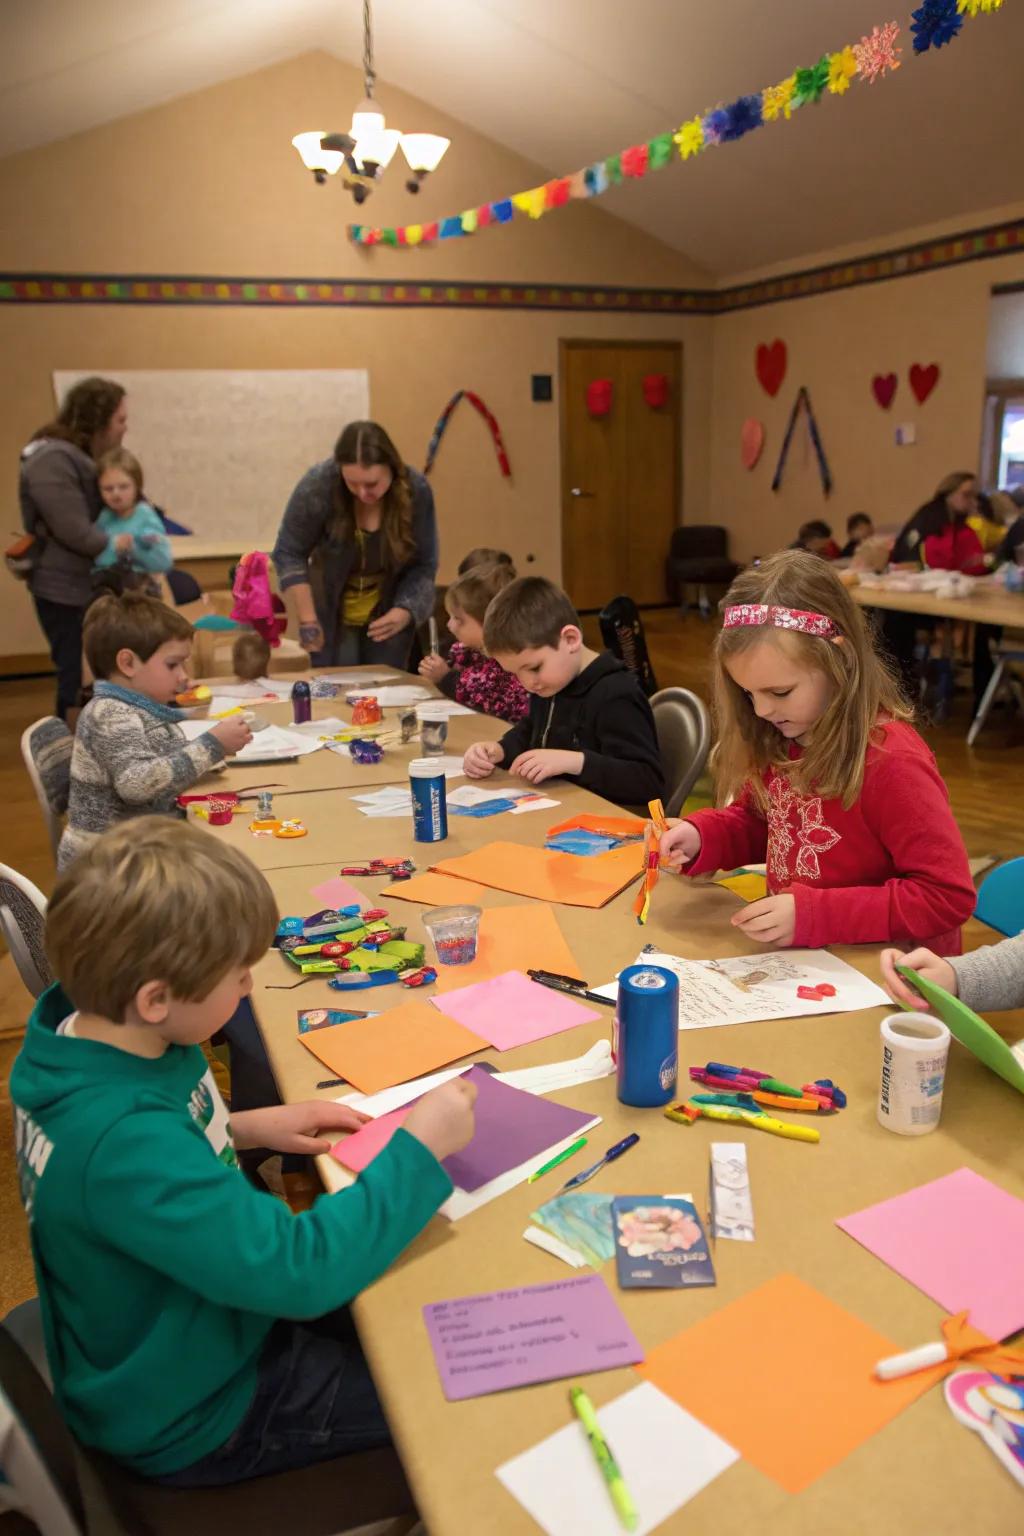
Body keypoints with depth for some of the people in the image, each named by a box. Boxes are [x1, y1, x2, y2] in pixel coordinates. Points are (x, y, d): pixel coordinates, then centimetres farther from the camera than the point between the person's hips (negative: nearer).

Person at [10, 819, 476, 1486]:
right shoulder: (124, 1144, -40)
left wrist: (246, 1127, -5)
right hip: (190, 1414, -7)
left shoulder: (80, 1031, -13)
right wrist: (418, 1148, -27)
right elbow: (300, 1271, -38)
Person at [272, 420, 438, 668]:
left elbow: (424, 565, -11)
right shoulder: (318, 484, -24)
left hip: (388, 614, 1)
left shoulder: (416, 490, -19)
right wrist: (307, 619, -16)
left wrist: (404, 612, -26)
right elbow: (289, 552, -12)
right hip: (332, 615, -1)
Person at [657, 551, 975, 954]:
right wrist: (701, 836, -6)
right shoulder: (780, 739, -1)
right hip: (798, 963, 4)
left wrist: (813, 915, -26)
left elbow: (949, 896, -20)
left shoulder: (891, 760, -22)